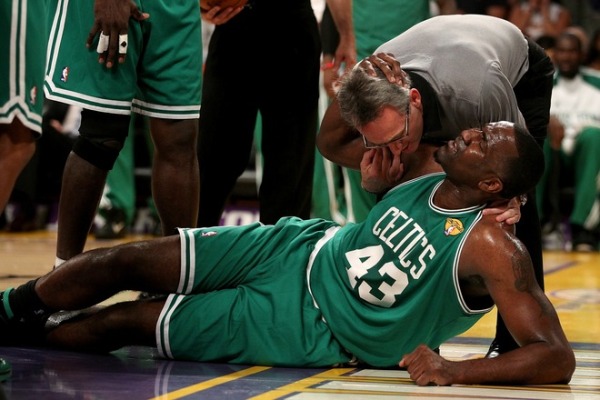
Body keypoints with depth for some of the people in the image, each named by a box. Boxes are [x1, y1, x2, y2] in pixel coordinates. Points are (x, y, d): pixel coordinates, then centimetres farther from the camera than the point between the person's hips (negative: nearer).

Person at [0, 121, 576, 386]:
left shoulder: (493, 248, -26)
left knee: (126, 321, 0)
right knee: (124, 262, 2)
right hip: (300, 250, 5)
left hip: (309, 332, -5)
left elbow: (556, 358, -33)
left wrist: (455, 371, -43)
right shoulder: (428, 169, -6)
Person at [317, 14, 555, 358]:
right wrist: (373, 161, -38)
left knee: (514, 204, -19)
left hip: (521, 73, -3)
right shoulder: (366, 90, -39)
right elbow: (329, 141, -17)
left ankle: (515, 340, -6)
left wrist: (511, 198, -44)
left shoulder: (481, 91, -48)